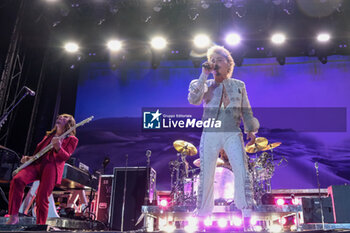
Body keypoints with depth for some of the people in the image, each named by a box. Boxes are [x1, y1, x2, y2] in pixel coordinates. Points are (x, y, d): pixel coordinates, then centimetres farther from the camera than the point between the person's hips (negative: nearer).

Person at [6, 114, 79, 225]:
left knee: (42, 198, -13)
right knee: (17, 180, -22)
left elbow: (65, 156, -3)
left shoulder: (71, 139, 11)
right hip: (37, 163, 5)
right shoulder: (49, 135, 29)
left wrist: (58, 148, -24)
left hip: (52, 167, -5)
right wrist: (29, 158, 15)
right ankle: (13, 217, -17)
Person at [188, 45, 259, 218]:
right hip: (210, 134, 0)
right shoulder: (206, 85, 10)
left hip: (232, 134, 0)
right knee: (206, 174, 4)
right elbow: (193, 100, -9)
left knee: (241, 170, -12)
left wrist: (251, 130, 5)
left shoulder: (239, 85, 12)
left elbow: (246, 110, 14)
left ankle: (247, 210, 1)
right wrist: (204, 75, -8)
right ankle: (202, 211, 19)